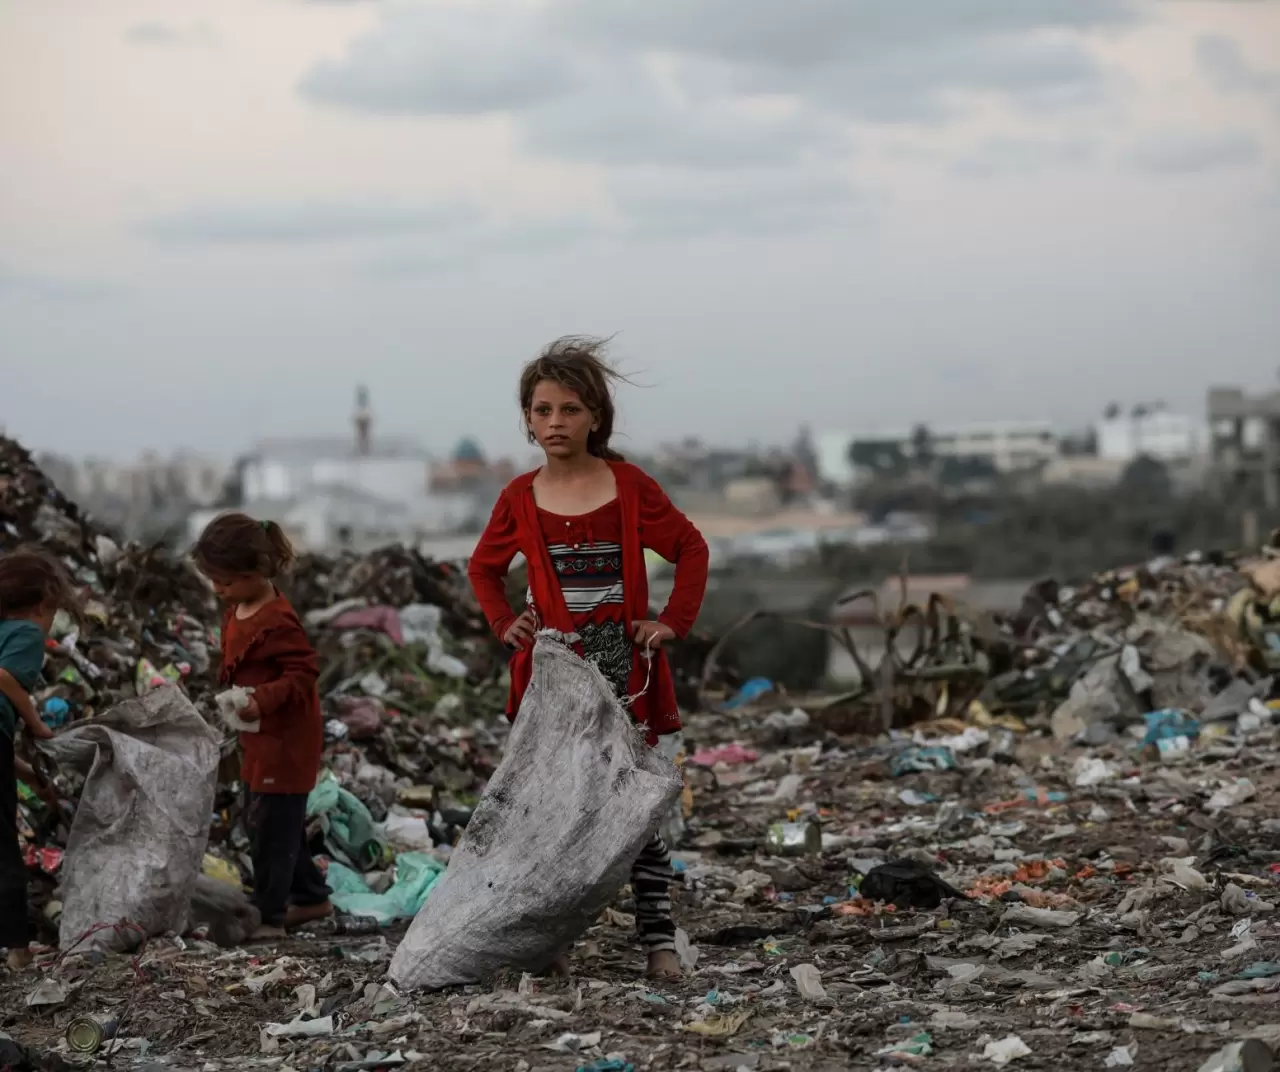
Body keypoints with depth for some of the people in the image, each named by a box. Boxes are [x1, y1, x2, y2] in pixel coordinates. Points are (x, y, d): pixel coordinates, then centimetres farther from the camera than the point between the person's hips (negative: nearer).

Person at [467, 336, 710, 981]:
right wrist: (505, 624, 3)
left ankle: (658, 939, 4)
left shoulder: (630, 488, -3)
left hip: (624, 673, -2)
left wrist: (674, 620, -3)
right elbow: (484, 567, 18)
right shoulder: (520, 499, 3)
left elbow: (691, 548, 7)